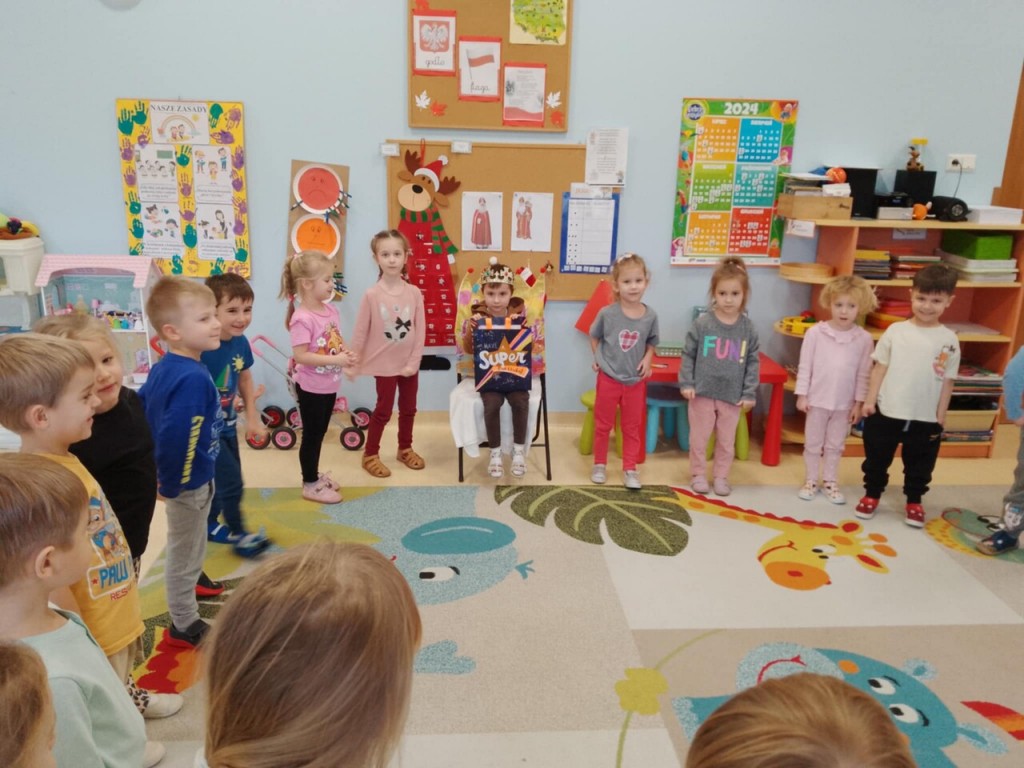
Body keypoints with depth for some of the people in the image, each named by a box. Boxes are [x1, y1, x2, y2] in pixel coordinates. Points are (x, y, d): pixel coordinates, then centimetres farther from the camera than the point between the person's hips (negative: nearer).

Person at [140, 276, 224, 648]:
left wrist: (156, 469, 16)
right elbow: (176, 437, -35)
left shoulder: (164, 367, 0)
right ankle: (184, 626, 26)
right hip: (188, 481, -9)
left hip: (187, 476, 9)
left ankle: (189, 585, 54)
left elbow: (139, 408, 11)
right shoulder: (194, 378, -30)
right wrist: (173, 483, -20)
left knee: (187, 547, 31)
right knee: (185, 551, 9)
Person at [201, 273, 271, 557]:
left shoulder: (241, 342, -7)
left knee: (222, 481, 21)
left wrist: (253, 418, 11)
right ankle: (240, 535, 20)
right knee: (231, 482, -2)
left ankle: (209, 525, 43)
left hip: (227, 425, 8)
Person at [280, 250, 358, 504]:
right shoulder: (302, 318, -23)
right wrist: (335, 360, -28)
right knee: (311, 435, 6)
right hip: (311, 387, -8)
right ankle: (310, 484, 20)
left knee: (320, 433, 20)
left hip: (329, 385, 8)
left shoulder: (330, 309, 2)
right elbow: (300, 356, -26)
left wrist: (346, 354, -8)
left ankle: (315, 475, 36)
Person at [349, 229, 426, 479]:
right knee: (383, 410, 5)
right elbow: (360, 332, -8)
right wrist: (353, 365, -5)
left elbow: (420, 330, -4)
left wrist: (413, 362, -8)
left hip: (409, 364, 3)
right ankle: (370, 455, 21)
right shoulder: (371, 295, -13)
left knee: (408, 408, 17)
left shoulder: (414, 293, -7)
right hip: (384, 364, -3)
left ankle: (405, 449, 36)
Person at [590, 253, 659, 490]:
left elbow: (651, 343, 6)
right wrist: (599, 359, -6)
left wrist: (647, 359, -11)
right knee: (603, 425, 13)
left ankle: (630, 469, 25)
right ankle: (599, 464, 30)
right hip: (608, 378, -1)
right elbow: (594, 337, 2)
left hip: (635, 381, 2)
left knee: (632, 427, 13)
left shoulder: (650, 316, -9)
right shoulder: (607, 313, -15)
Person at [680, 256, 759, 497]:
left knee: (727, 441, 13)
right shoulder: (702, 323, -9)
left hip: (733, 396, 2)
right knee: (699, 438, 9)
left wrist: (749, 393, -1)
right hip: (703, 392, -2)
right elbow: (688, 355, -3)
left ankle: (721, 476, 29)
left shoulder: (748, 328, -3)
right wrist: (686, 383, -8)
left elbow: (753, 362, 2)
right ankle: (698, 475, 26)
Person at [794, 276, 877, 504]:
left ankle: (830, 482, 29)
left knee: (835, 445, 15)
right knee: (813, 443, 11)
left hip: (845, 403, 1)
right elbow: (805, 366, -6)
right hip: (817, 399, -1)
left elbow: (863, 374, -1)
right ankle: (811, 481, 26)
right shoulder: (815, 332, -11)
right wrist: (802, 395, -6)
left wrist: (859, 403, 0)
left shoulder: (864, 339, -6)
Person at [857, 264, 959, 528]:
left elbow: (947, 381, 1)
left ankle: (914, 501, 37)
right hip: (886, 412, 0)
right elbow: (879, 367, -1)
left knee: (919, 464, 17)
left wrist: (940, 418, 1)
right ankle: (871, 494, 34)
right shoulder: (896, 331, -6)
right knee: (877, 458, 14)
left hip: (925, 418, 1)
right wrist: (870, 400, -4)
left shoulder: (949, 340, -4)